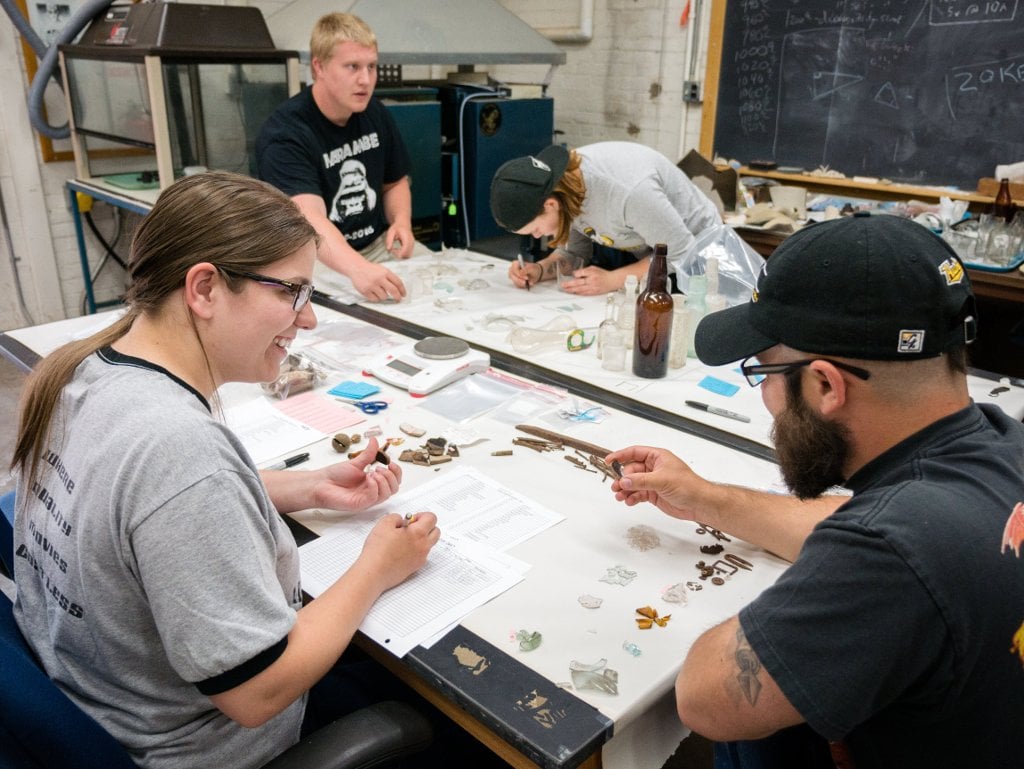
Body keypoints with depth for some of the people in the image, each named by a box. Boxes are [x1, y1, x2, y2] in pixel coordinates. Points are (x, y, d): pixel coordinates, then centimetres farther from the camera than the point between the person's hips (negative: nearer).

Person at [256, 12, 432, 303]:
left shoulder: (377, 115, 1)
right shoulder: (283, 134, -20)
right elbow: (310, 219, -36)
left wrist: (402, 222, -6)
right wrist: (359, 269, -55)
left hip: (378, 244, 6)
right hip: (314, 258, -6)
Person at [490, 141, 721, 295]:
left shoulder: (628, 191, -39)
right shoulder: (565, 182, -17)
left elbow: (680, 255, -28)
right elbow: (574, 252, -5)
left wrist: (612, 280, -34)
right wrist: (541, 270, -24)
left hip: (693, 249, -6)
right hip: (641, 252, 6)